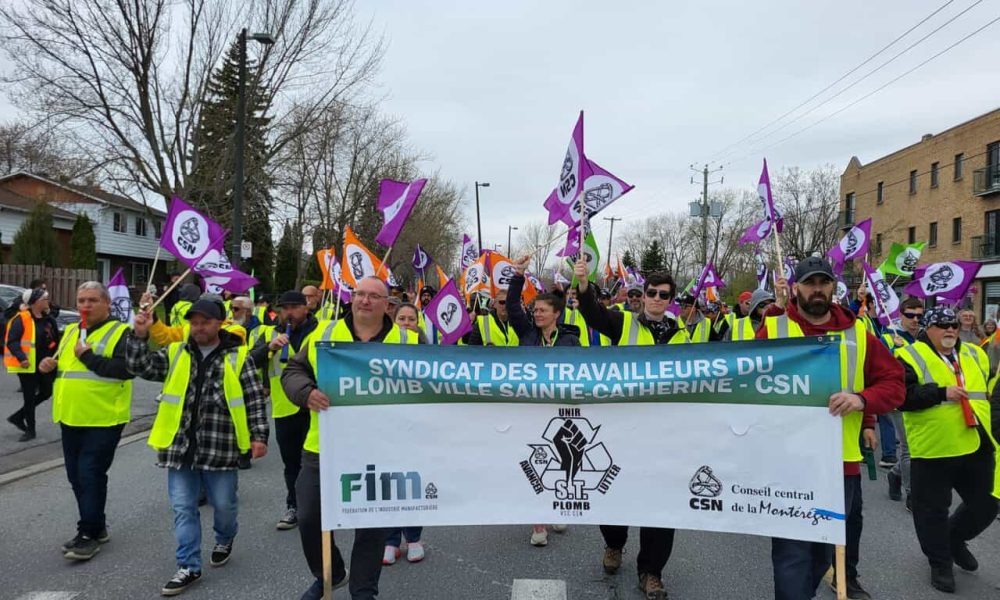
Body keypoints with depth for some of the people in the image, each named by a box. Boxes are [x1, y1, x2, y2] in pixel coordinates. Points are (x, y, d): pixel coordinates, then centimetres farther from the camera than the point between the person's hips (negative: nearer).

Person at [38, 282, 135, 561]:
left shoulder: (120, 332, -9)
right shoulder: (70, 331, 15)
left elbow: (128, 368, -23)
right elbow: (60, 363, 27)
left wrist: (89, 357, -20)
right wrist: (49, 366, 4)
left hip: (103, 419, -8)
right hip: (70, 418, 8)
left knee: (91, 475, -5)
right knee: (76, 475, 14)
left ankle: (89, 533, 7)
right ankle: (96, 526, 28)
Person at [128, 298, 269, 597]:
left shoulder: (237, 356, -1)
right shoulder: (175, 353, 8)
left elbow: (255, 398, -2)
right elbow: (140, 366, 0)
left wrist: (259, 435, -8)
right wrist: (140, 336, -14)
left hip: (220, 447, -2)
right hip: (180, 445, 3)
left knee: (223, 503, 11)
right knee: (183, 508, 6)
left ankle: (224, 539, 42)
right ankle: (188, 566, 18)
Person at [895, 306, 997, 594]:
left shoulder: (976, 354, 12)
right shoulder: (910, 357, -9)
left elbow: (987, 389, 26)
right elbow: (900, 396, -20)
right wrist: (941, 392, -24)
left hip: (977, 447, 6)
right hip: (933, 450, -5)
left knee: (984, 505, 14)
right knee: (933, 510, 6)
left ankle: (955, 538, 41)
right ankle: (941, 563, 24)